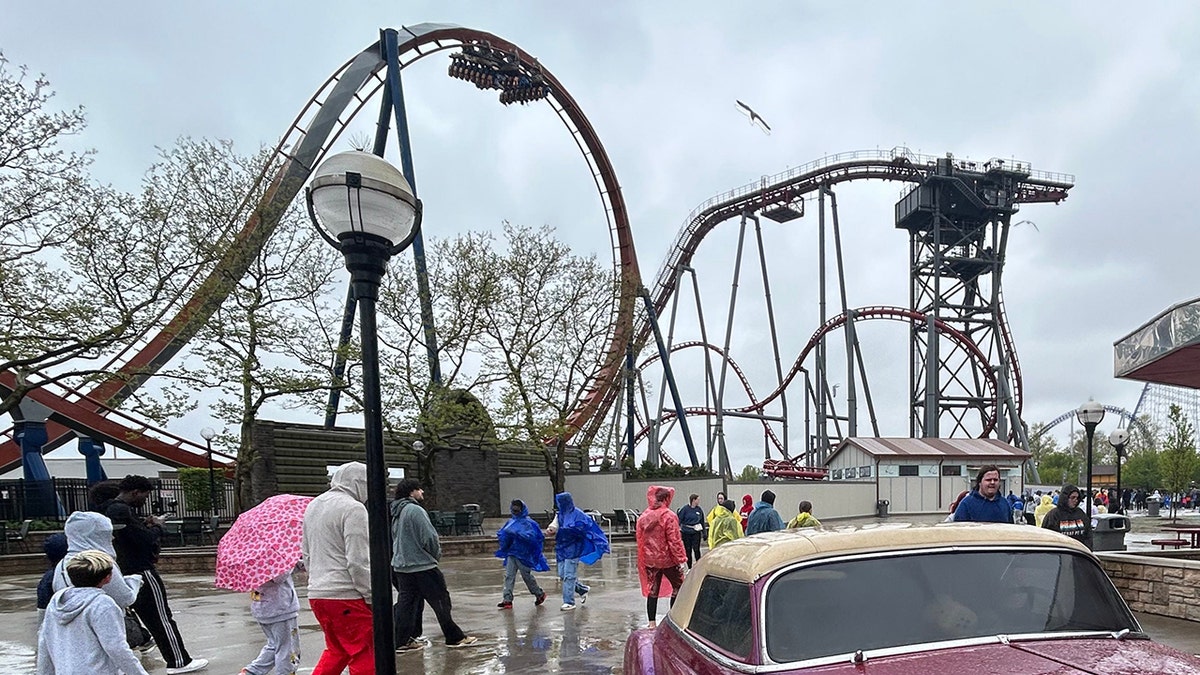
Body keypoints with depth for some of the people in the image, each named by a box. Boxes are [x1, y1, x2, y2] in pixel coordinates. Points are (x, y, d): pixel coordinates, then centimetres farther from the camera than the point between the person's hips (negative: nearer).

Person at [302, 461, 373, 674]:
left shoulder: (313, 506, 14)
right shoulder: (353, 509, -13)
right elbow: (358, 562, -17)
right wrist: (374, 598, -9)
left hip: (316, 593, 9)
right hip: (345, 596, -9)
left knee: (336, 651, 22)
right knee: (364, 656, 1)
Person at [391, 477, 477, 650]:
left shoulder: (396, 513, 12)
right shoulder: (415, 510, -17)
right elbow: (429, 538, -19)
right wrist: (437, 554, 1)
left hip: (400, 566, 9)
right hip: (422, 566, -9)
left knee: (406, 602, 12)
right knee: (441, 601, 0)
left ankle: (402, 641, 14)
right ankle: (454, 637, 6)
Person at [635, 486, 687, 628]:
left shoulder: (643, 517, 3)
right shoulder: (669, 516, -15)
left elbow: (640, 539, 9)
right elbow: (674, 540, -17)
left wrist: (643, 560, 18)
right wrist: (680, 559, -11)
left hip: (650, 559, 5)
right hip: (667, 559, -5)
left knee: (652, 590, 11)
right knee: (678, 586, 12)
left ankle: (651, 622, 13)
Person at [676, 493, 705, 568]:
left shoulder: (699, 510, 3)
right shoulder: (685, 509, -8)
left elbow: (702, 522, 12)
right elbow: (679, 519, -7)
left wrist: (704, 533, 13)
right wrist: (678, 531, -12)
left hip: (696, 532, 1)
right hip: (686, 532, -1)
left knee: (696, 550, -7)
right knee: (688, 550, 7)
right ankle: (689, 568, 18)